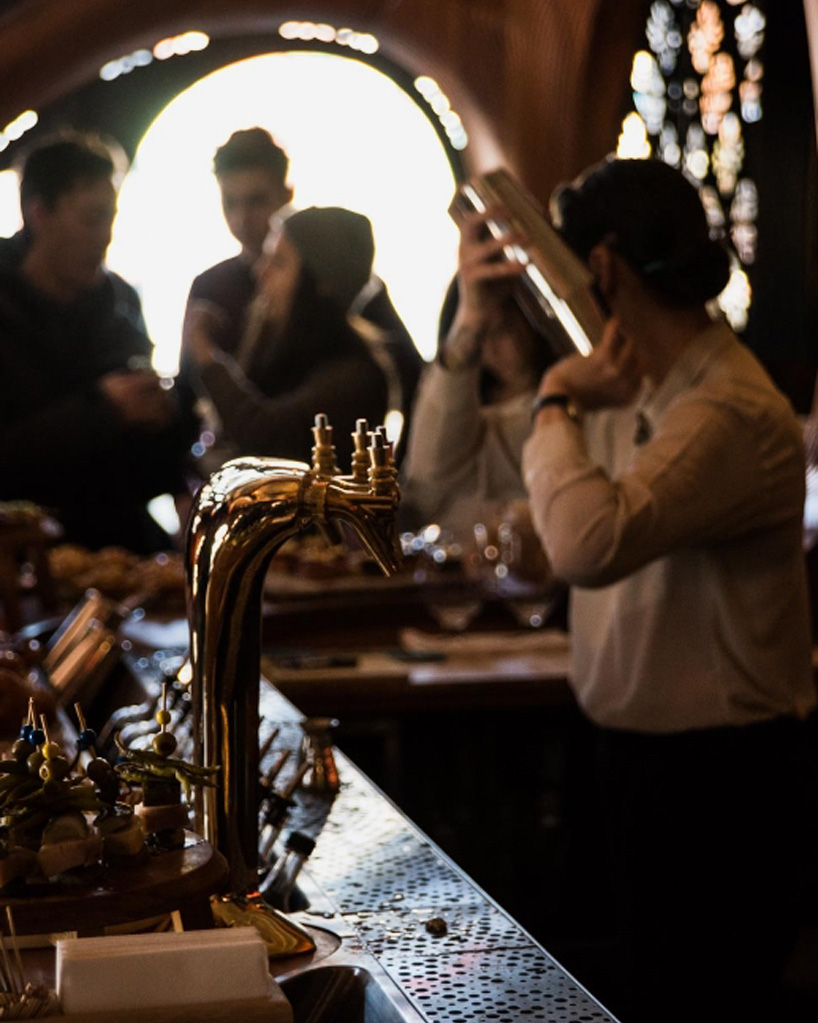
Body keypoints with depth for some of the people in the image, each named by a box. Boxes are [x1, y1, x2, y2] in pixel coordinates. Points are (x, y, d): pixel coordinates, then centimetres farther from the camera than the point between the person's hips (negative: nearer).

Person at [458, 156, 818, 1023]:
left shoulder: (731, 414, -25)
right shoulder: (630, 387, 5)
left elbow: (590, 544, -41)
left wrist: (557, 405, -24)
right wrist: (471, 324, 6)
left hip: (723, 782, -9)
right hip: (642, 755, 9)